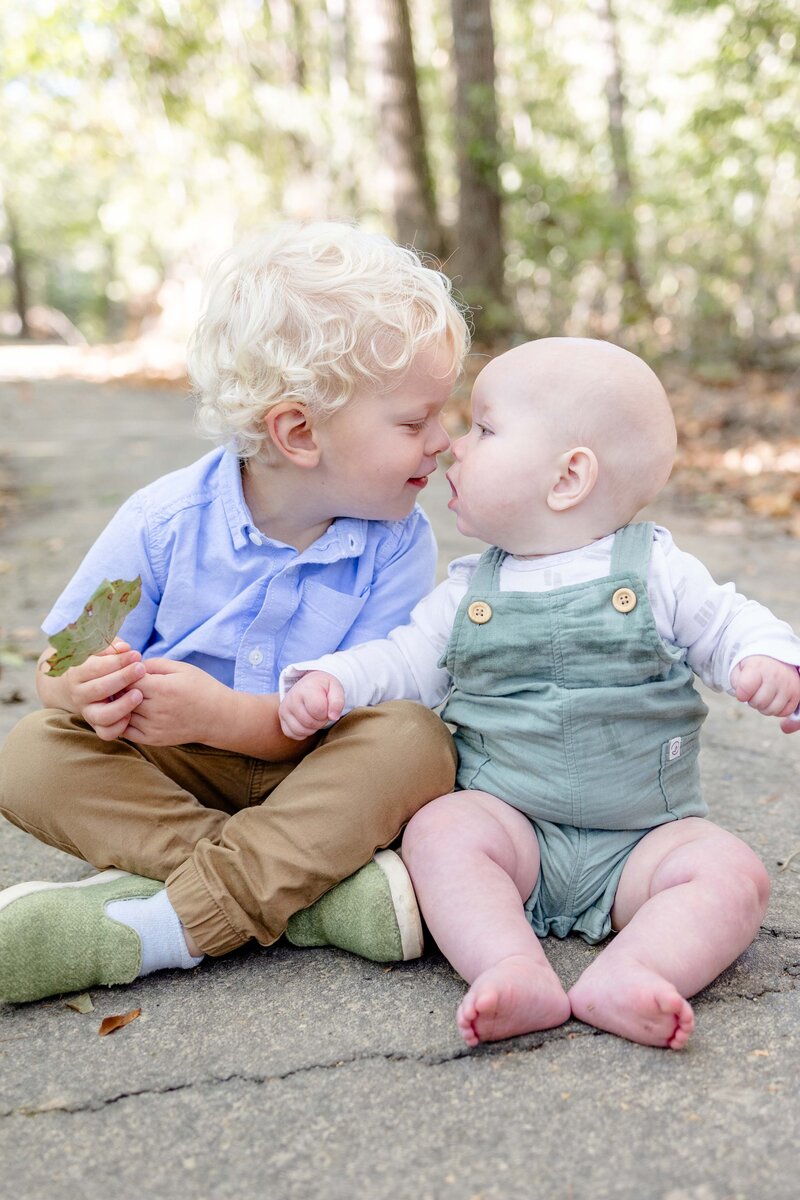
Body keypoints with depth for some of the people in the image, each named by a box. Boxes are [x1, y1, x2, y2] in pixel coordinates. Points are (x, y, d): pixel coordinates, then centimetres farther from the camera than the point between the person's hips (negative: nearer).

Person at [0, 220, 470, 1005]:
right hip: (174, 772, 1)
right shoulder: (164, 523, -13)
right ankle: (319, 889, -32)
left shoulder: (396, 545, -13)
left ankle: (162, 927, -37)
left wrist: (220, 714, -34)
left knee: (416, 740, -29)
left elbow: (354, 710, -16)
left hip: (313, 774, 0)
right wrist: (87, 688, -31)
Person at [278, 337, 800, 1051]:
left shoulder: (657, 570, 0)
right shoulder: (470, 590, 7)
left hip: (642, 840, -1)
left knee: (734, 872, -24)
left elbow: (731, 626, 3)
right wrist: (329, 681, -9)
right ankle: (517, 974, -41)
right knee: (438, 831, -27)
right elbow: (407, 661, 9)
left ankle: (624, 976, -40)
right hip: (511, 824, 1)